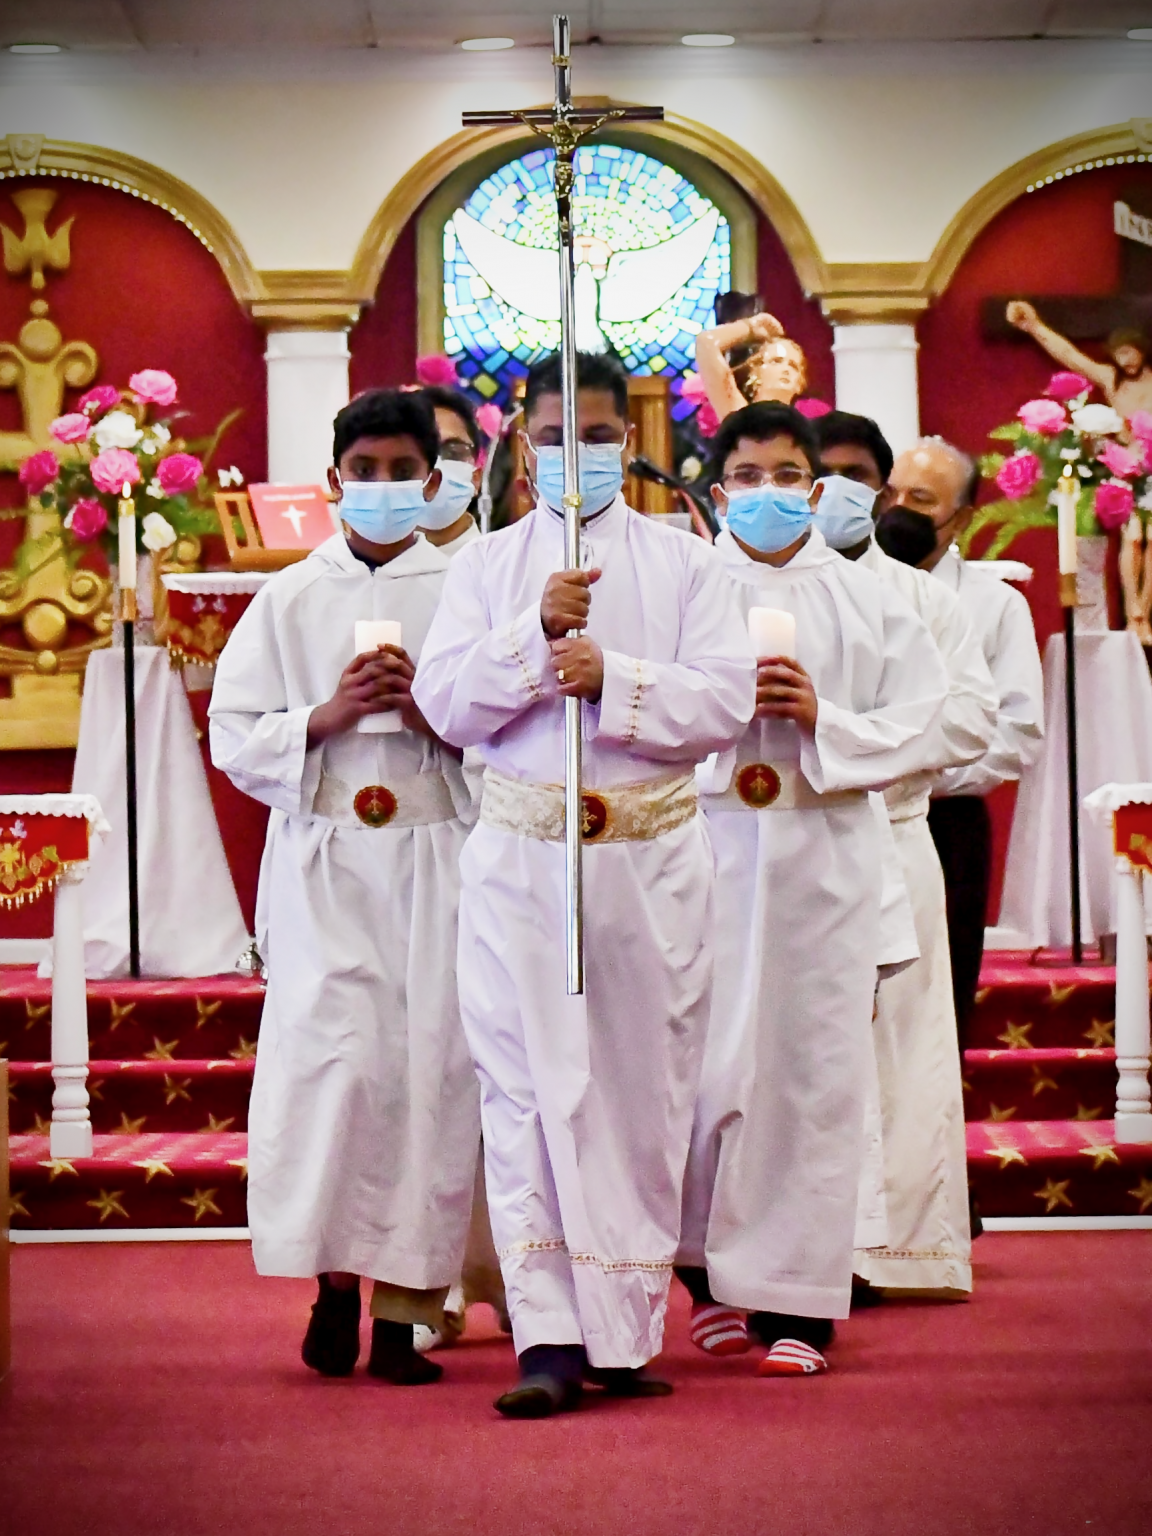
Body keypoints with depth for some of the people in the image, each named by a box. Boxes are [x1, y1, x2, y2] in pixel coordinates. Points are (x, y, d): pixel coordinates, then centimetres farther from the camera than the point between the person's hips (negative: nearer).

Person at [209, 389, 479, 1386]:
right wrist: (327, 718, -8)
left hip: (436, 862, 0)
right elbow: (233, 737, 6)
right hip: (322, 863, 0)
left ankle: (405, 1311, 3)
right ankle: (334, 1281, 4)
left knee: (431, 1067, -4)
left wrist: (434, 716, -12)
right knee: (337, 1058, -12)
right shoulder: (289, 599, 11)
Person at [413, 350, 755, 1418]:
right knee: (529, 1090, -7)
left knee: (645, 1089, 2)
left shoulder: (684, 562, 9)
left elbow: (728, 700, -3)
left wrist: (612, 676, -16)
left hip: (654, 858, 0)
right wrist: (536, 631, -14)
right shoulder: (486, 565, 11)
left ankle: (626, 1329, 12)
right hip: (520, 851, 0)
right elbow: (446, 704, 0)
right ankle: (548, 1340, -8)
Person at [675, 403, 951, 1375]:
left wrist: (820, 719, -10)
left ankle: (798, 1301, 5)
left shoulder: (870, 603, 10)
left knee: (817, 1070, -1)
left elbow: (918, 730, 4)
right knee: (708, 1065, -5)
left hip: (825, 858, 1)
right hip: (708, 850, -1)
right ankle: (709, 1265, 15)